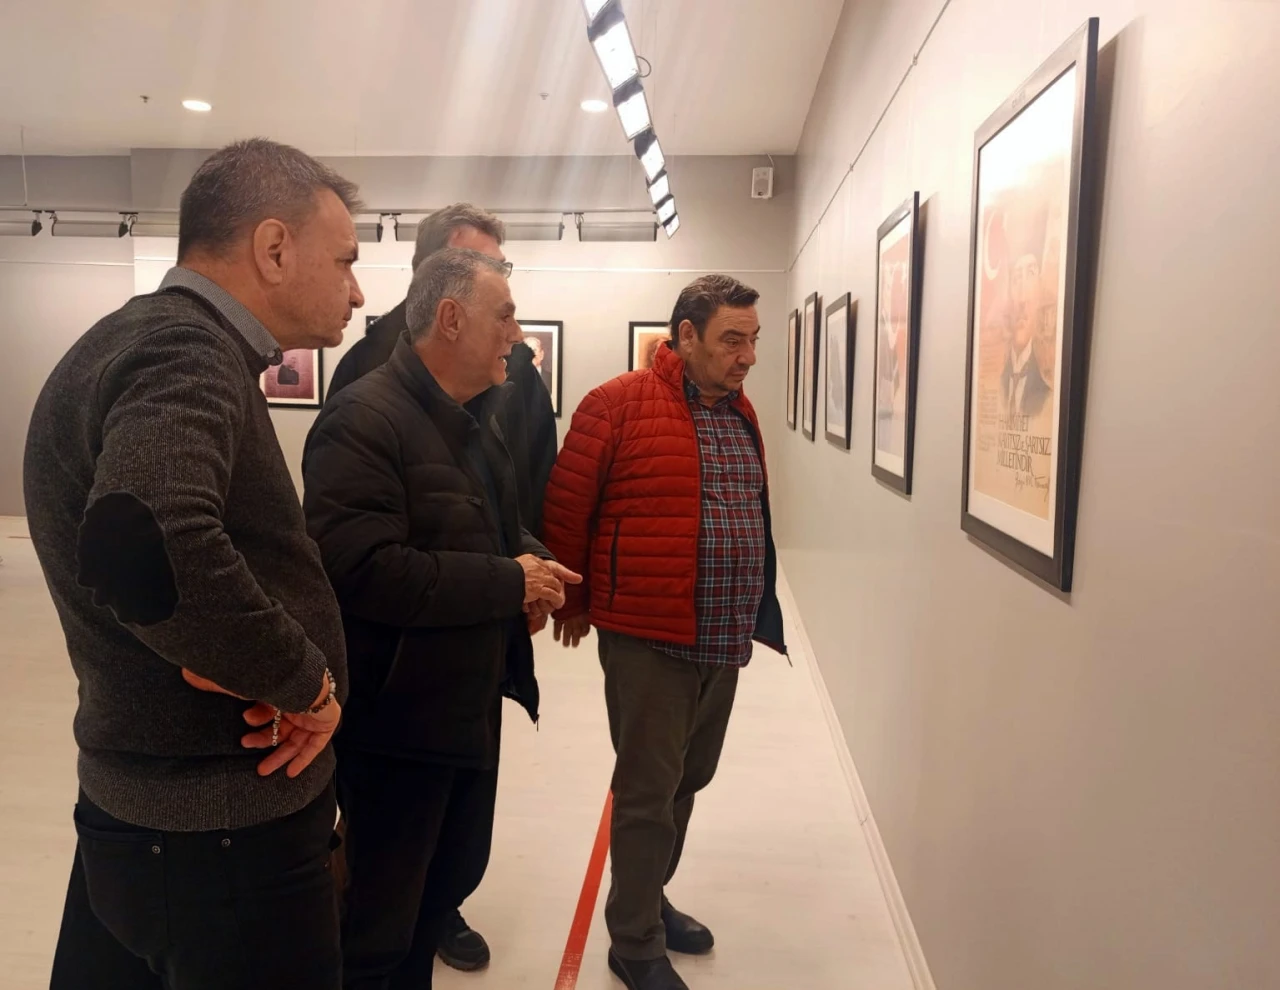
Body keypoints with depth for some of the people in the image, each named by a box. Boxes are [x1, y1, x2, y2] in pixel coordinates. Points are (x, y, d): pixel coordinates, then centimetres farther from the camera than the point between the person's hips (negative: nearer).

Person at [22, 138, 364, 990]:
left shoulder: (143, 340, 10)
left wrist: (276, 675, -3)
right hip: (223, 825, -9)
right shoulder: (186, 354, -21)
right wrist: (303, 681, -24)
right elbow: (147, 546, -40)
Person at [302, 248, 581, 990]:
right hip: (398, 717, -9)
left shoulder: (477, 419, 10)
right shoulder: (365, 419, -20)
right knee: (375, 920, 9)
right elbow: (362, 570, -30)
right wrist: (509, 582, -23)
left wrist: (530, 568, -2)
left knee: (452, 880, 25)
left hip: (471, 705, 9)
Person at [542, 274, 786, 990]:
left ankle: (650, 899, 40)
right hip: (648, 637, -7)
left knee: (688, 779, 19)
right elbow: (566, 507, -9)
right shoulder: (620, 406, -12)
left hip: (725, 638, 7)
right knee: (648, 790, 4)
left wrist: (753, 609, 17)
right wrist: (573, 601, 0)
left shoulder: (742, 413, 11)